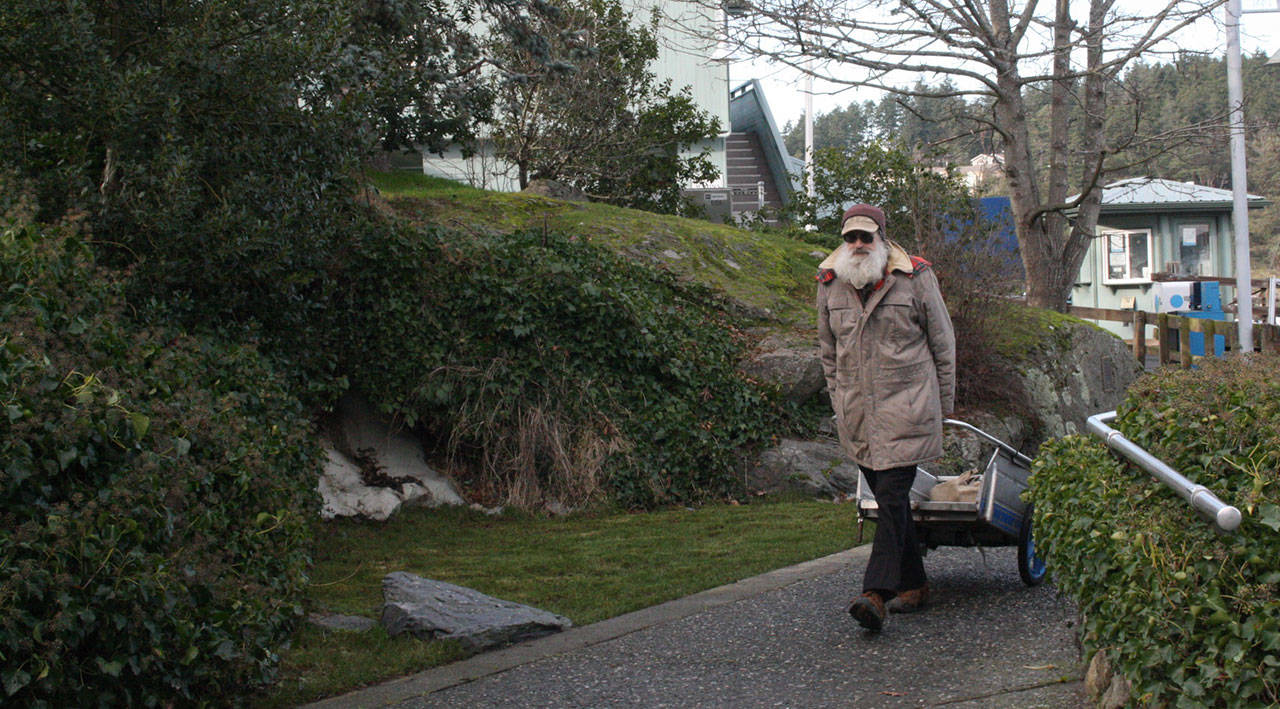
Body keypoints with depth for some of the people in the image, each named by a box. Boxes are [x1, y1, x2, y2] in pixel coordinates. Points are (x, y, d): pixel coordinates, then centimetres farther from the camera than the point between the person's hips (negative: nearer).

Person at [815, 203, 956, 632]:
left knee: (892, 495, -12)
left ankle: (876, 593, -18)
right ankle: (914, 585, 22)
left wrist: (944, 401, 7)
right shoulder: (830, 283, 7)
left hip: (905, 405, -4)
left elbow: (942, 340, 4)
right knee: (886, 498, 10)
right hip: (856, 412, 5)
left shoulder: (914, 278, -4)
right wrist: (838, 398, 16)